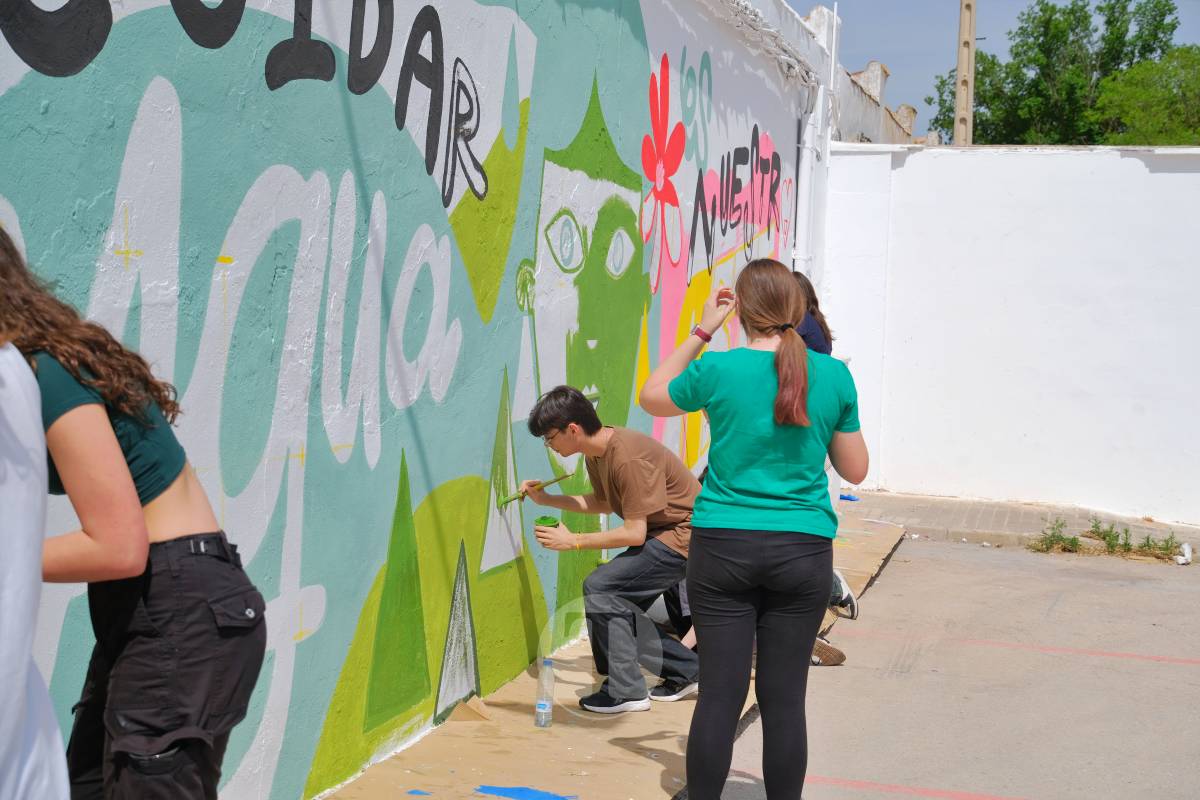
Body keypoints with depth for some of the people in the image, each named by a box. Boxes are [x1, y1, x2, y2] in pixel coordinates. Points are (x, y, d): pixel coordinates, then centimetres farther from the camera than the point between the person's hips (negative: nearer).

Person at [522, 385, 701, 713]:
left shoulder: (628, 459, -28)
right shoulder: (595, 453, 2)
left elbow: (634, 534, -25)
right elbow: (603, 503, 17)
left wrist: (573, 541, -19)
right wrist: (545, 499, 8)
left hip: (683, 535, -10)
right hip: (662, 533, 10)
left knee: (599, 587, -17)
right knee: (618, 609, 8)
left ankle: (626, 691, -10)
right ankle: (686, 670, 21)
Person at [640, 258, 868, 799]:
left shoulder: (718, 370, -7)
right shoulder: (834, 375, -1)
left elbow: (651, 397, 13)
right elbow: (855, 470, 7)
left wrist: (701, 331, 12)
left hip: (724, 546, -1)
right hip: (803, 551, 1)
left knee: (720, 691, 4)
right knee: (784, 696, 7)